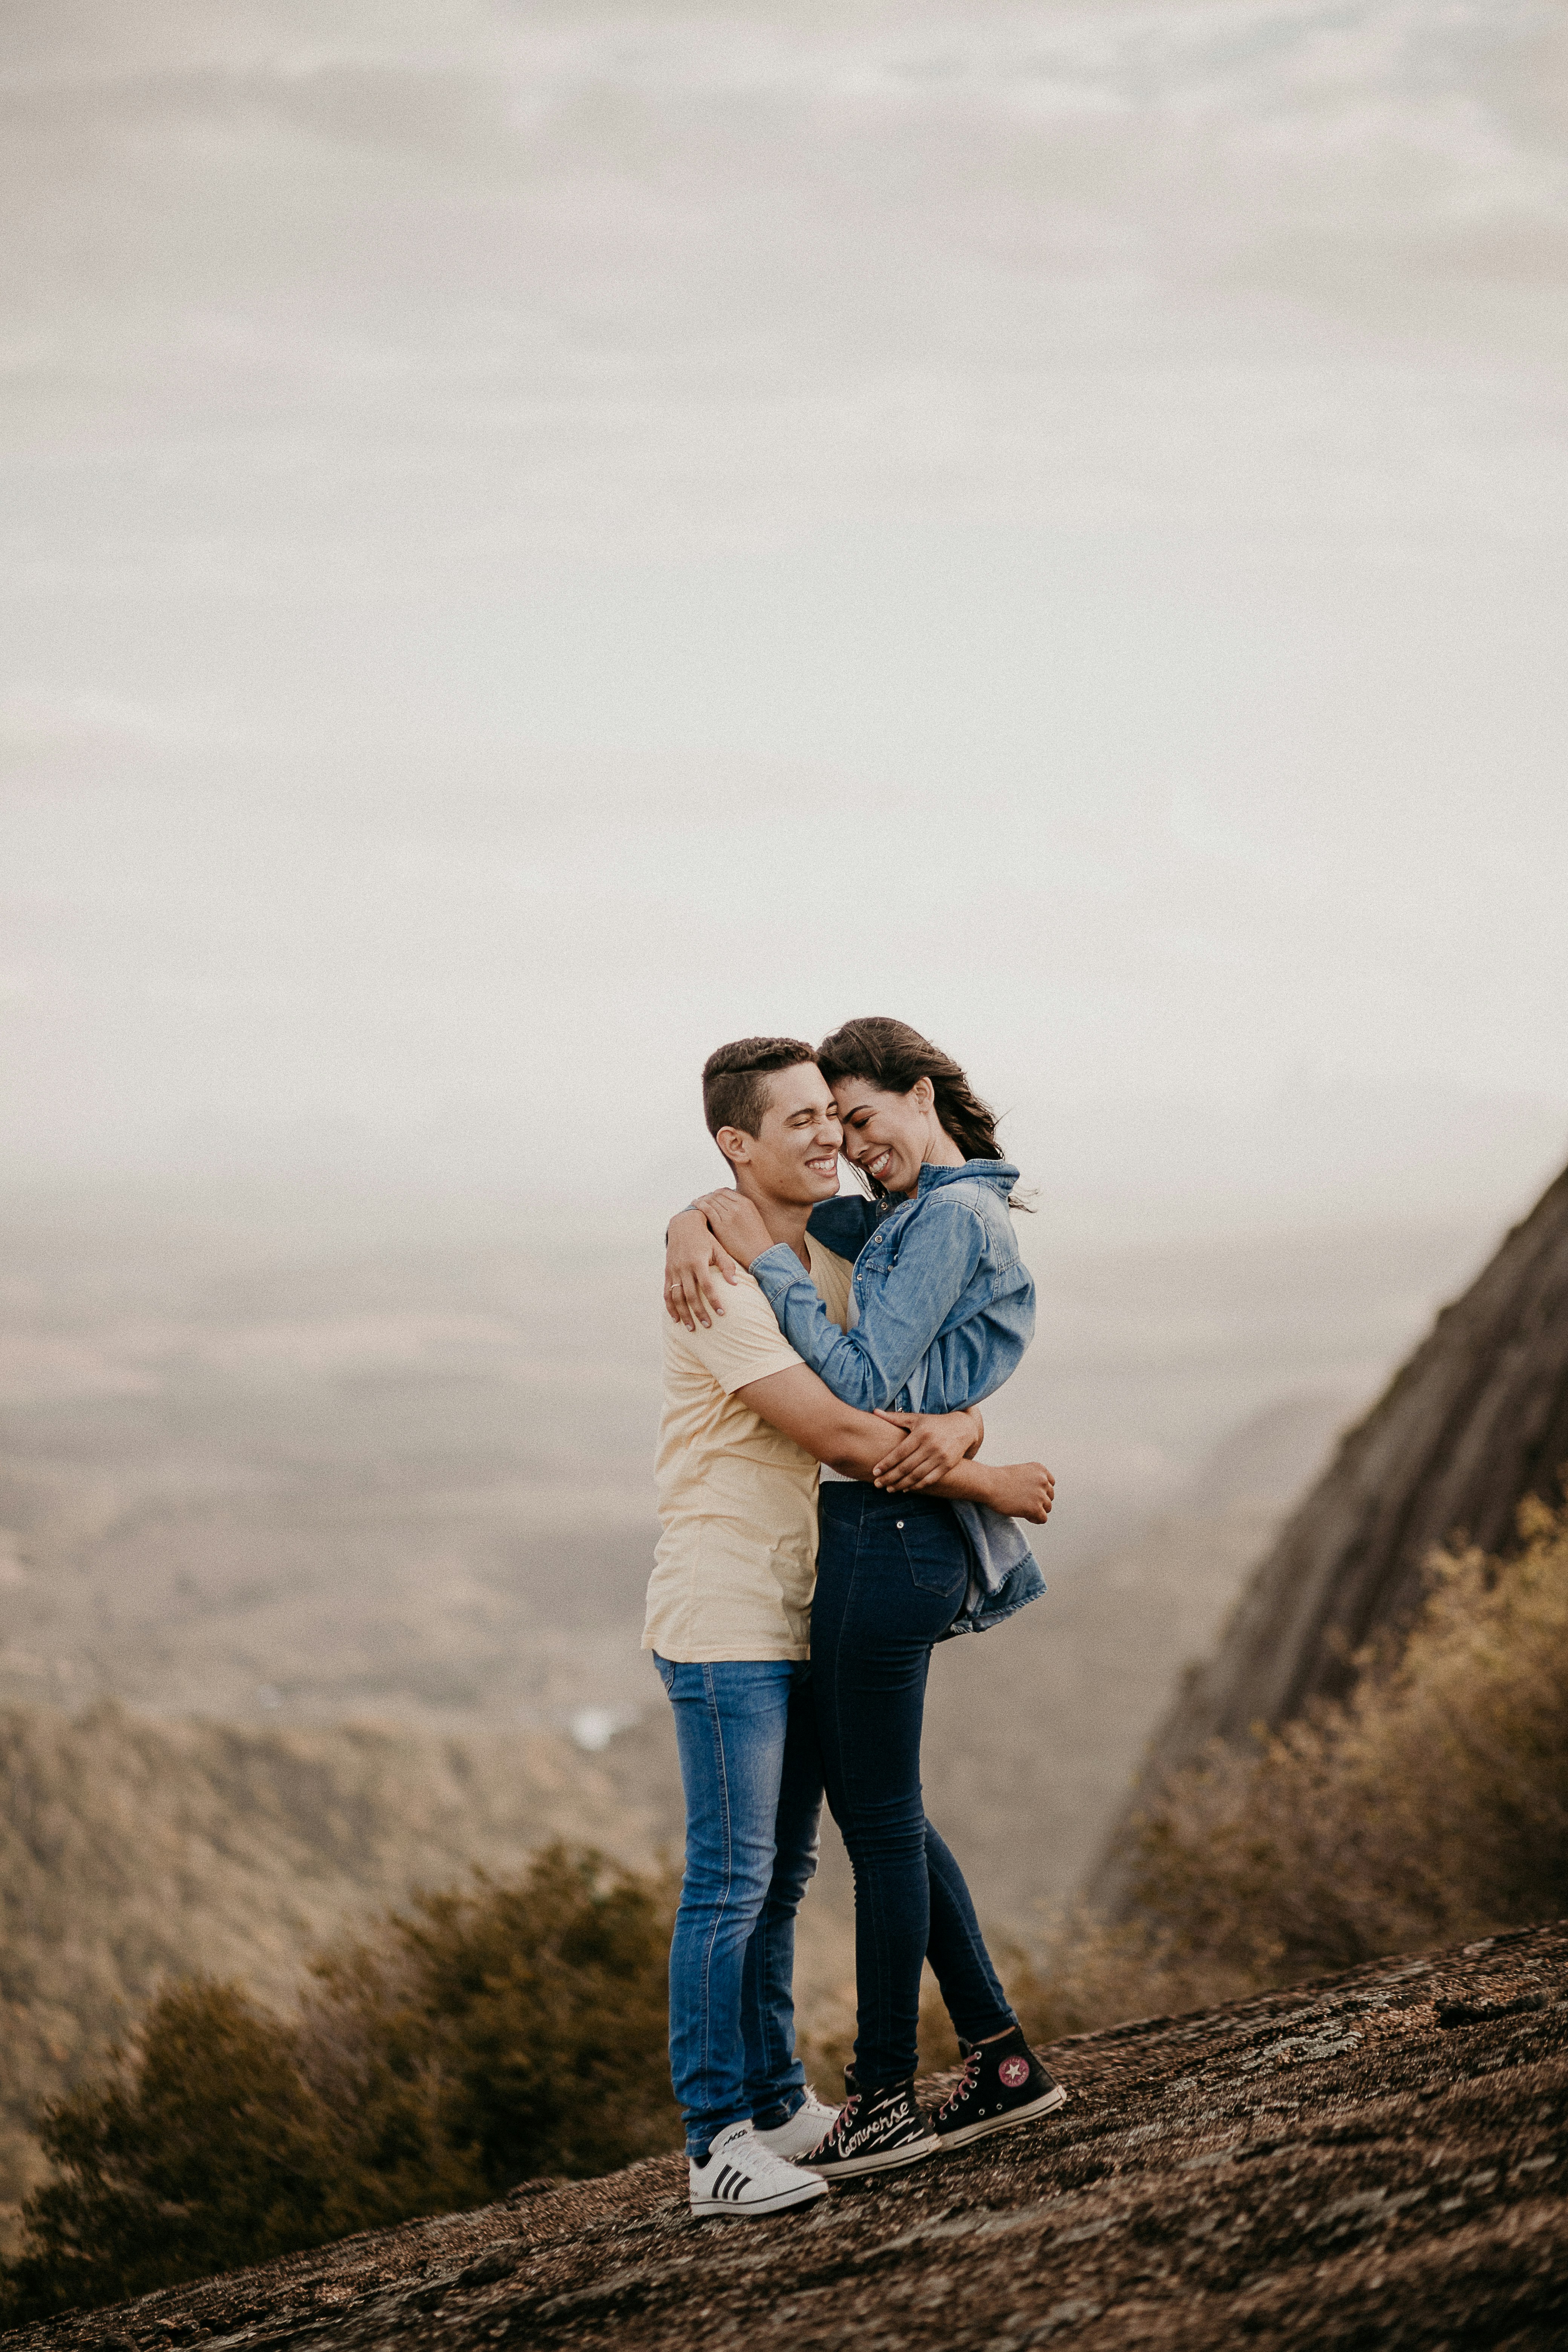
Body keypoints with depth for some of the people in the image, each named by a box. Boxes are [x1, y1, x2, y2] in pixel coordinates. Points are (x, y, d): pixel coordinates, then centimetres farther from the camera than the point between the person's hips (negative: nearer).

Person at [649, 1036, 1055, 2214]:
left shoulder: (838, 1261, 12)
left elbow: (937, 1387, 7)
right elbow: (834, 1432, -22)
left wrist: (954, 1429, -18)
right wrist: (985, 1486, -15)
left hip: (804, 1609, 9)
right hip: (725, 1618, -8)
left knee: (782, 1873, 15)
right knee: (732, 1882, -7)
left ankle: (777, 2105, 24)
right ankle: (720, 2146, -4)